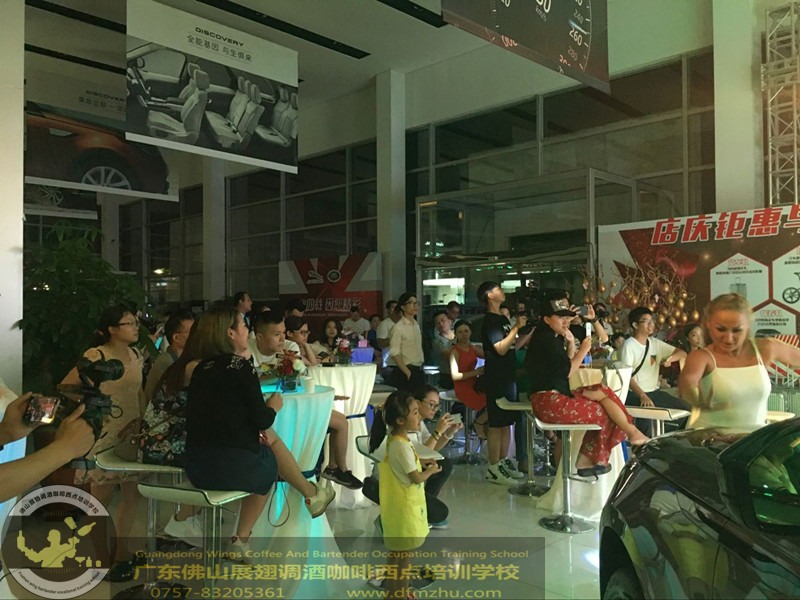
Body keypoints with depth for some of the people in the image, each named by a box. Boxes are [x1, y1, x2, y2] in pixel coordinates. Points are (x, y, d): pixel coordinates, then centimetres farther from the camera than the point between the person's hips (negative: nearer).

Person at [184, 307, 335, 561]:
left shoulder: (201, 368, 10)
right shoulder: (241, 367, -10)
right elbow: (262, 420, -8)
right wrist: (273, 406, 10)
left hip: (195, 468, 6)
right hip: (232, 466, -6)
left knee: (268, 437, 26)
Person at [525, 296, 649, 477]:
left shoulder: (554, 337, 15)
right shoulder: (546, 339, -16)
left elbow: (567, 365, 18)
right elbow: (567, 371, -16)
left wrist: (571, 344, 3)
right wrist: (583, 350, -6)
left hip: (557, 395, 10)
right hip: (548, 401, -10)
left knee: (604, 393, 4)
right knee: (602, 411, -2)